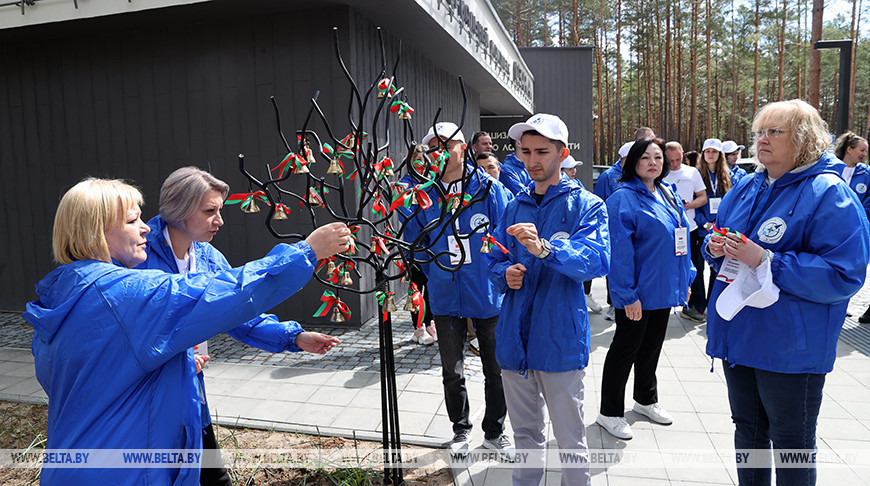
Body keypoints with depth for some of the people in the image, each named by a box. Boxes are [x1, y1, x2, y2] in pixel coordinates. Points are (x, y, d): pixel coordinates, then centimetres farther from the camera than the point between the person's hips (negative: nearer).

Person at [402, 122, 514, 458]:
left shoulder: (488, 188, -7)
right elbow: (414, 241, 8)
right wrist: (434, 274, 1)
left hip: (488, 295, -1)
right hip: (446, 297, 2)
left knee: (495, 370, 12)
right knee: (453, 372, 14)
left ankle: (494, 432, 34)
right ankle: (461, 430, 37)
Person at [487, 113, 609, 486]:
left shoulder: (585, 205, -5)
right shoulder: (515, 207, 10)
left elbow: (598, 259, -22)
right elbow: (495, 261, 15)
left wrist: (545, 249, -38)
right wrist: (505, 274, -9)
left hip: (560, 339, -4)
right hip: (515, 336, 5)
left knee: (571, 441, 9)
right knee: (525, 434, 20)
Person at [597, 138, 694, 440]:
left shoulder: (668, 195, 9)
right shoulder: (624, 198, -16)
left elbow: (681, 237, 16)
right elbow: (620, 249, -20)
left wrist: (686, 279, 13)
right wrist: (628, 295, -22)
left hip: (664, 289, 8)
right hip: (637, 293, -8)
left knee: (652, 346, 20)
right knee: (626, 348, 3)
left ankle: (646, 399, 39)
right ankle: (609, 413, 17)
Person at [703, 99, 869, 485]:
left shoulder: (829, 194, -13)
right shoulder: (747, 188, 7)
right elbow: (718, 242, 18)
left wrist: (766, 261, -26)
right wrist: (716, 248, -6)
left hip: (789, 347, -6)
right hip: (739, 334, 6)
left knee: (791, 441, 12)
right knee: (747, 429, 21)